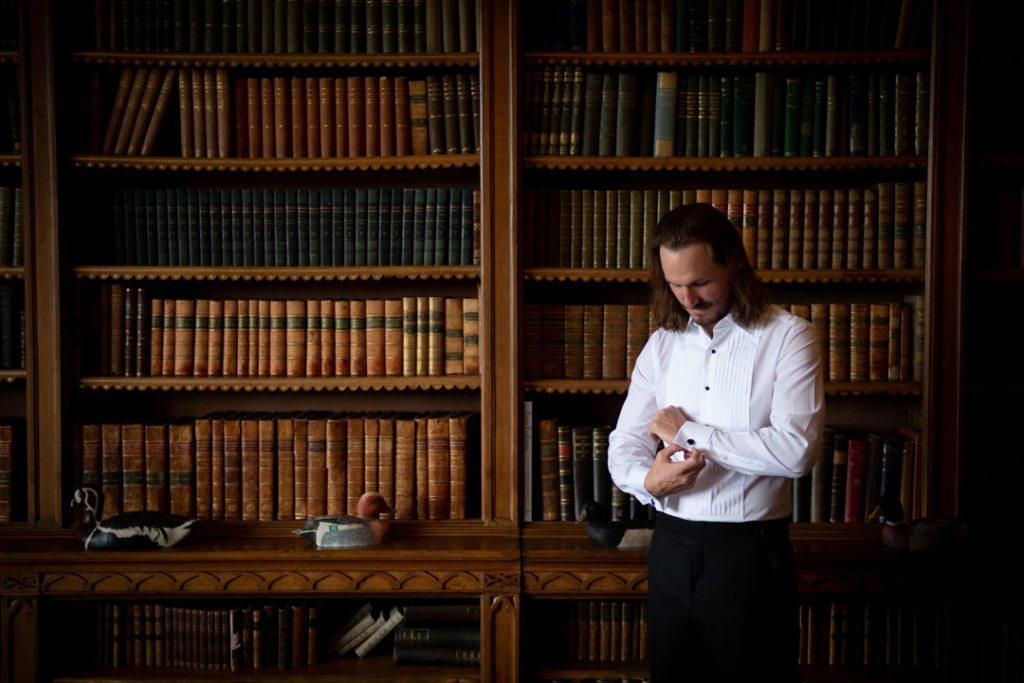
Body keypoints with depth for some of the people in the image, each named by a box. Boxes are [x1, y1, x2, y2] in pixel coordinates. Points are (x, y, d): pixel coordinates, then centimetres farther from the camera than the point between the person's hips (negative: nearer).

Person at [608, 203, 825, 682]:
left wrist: (689, 432, -14)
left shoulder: (788, 337, -7)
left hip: (751, 552, -4)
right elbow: (624, 444, 6)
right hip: (672, 547, 4)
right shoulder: (662, 344, 8)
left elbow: (797, 450, -20)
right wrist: (648, 480, -18)